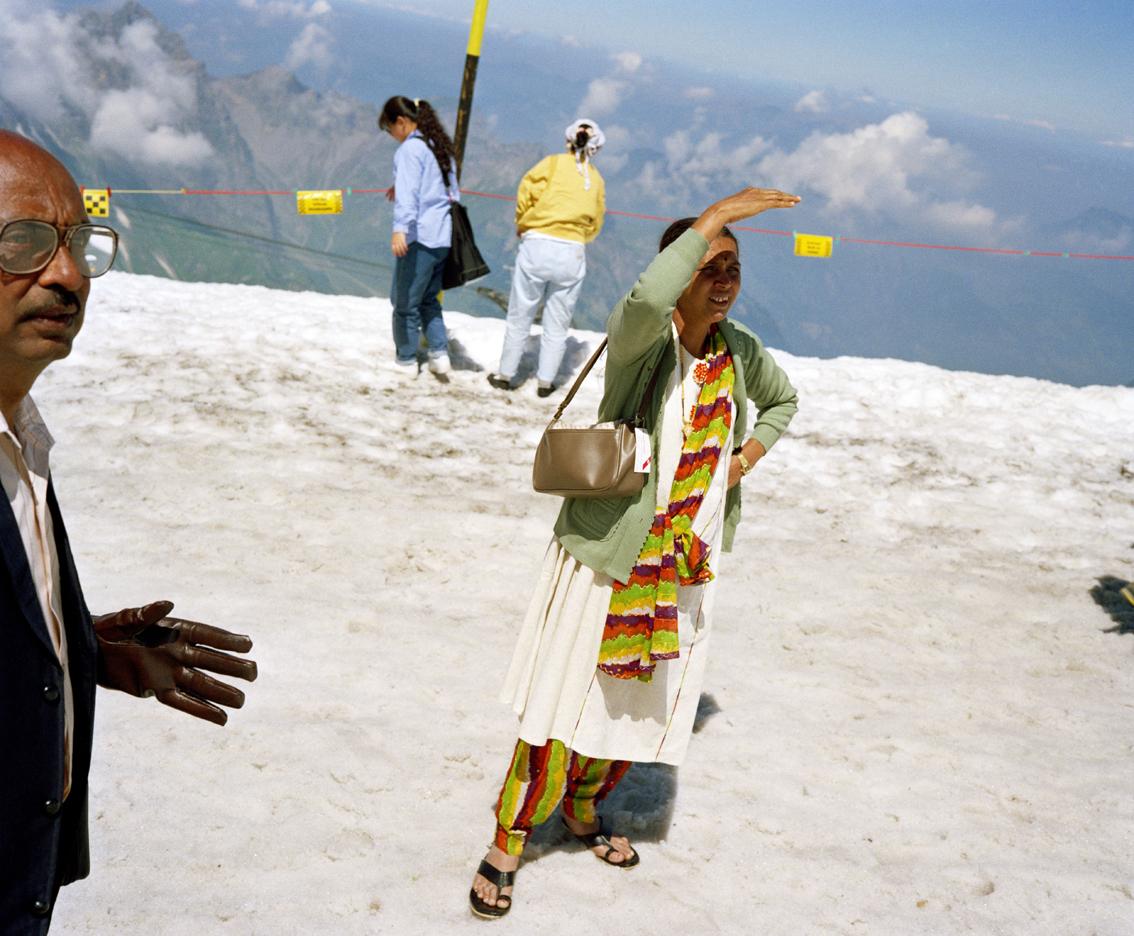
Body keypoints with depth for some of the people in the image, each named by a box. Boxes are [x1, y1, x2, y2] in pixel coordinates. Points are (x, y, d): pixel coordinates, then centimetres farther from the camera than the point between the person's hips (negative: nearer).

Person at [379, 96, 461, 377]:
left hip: (419, 235, -9)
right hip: (445, 237, 9)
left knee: (406, 301, 5)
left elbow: (407, 192, -24)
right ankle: (439, 353, 10)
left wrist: (400, 228, -34)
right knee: (429, 299, 19)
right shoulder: (441, 146, 16)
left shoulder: (410, 148, -10)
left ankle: (406, 360, 14)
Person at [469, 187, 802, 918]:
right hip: (607, 548, -6)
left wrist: (750, 454, 4)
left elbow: (783, 401, 24)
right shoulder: (639, 339, -18)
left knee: (641, 698, 18)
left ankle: (583, 809, 42)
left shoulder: (741, 351, 1)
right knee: (565, 697, 0)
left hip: (685, 562, 6)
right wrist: (717, 216, -38)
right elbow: (647, 300, -45)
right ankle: (508, 843, 16)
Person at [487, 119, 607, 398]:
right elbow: (594, 226, 12)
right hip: (573, 254, 2)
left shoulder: (553, 163, 1)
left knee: (520, 317, 9)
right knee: (557, 323, 12)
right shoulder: (596, 180, 11)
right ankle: (545, 381, 16)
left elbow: (527, 190, -8)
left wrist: (522, 224, 7)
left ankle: (505, 374, 17)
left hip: (537, 246, -2)